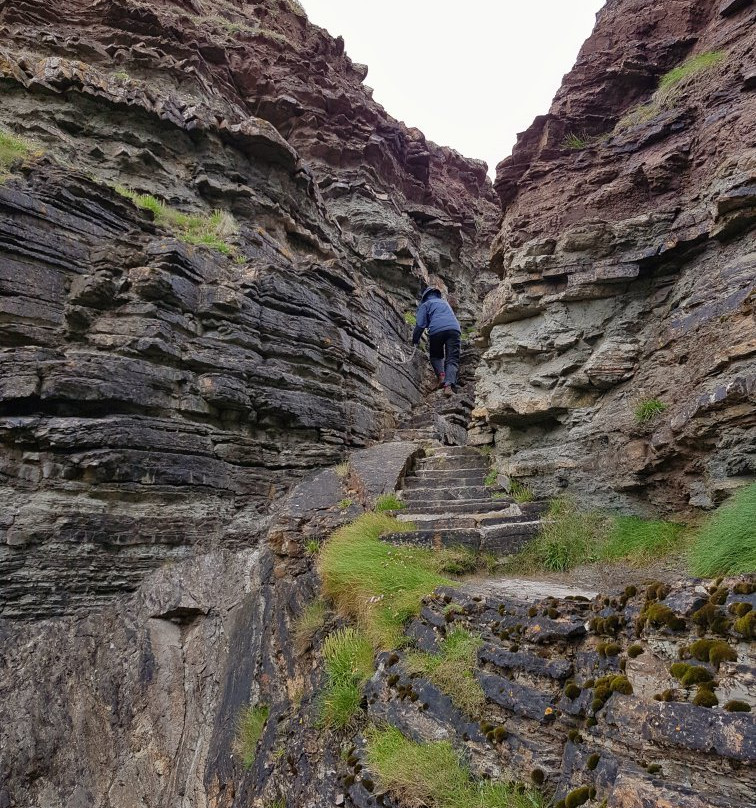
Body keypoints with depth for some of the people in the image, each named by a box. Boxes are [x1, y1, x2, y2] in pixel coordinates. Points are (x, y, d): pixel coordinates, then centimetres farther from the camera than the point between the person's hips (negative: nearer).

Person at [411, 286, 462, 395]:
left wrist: (414, 341, 15)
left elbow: (420, 325, 8)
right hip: (454, 328, 3)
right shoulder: (445, 302, 37)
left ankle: (441, 374, -9)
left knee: (435, 356, 18)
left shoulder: (425, 304, 20)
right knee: (452, 359, -4)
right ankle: (449, 383, -27)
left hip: (437, 330, -3)